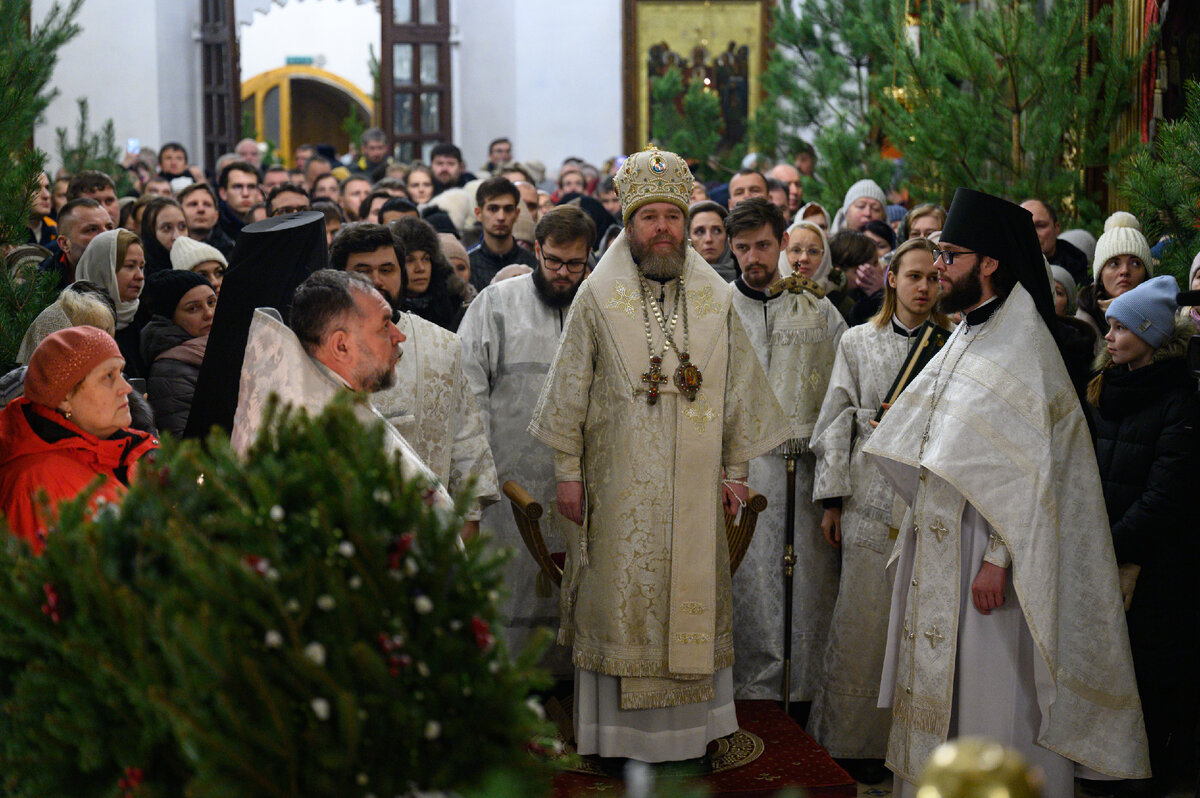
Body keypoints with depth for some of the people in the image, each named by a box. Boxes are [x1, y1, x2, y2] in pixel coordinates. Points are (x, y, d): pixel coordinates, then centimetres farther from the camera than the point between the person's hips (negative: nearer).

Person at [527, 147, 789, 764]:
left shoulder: (715, 300, 6)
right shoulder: (597, 297, -1)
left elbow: (738, 388, 10)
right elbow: (569, 389, 1)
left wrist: (735, 469, 7)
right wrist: (567, 470, -2)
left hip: (695, 487, 2)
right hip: (620, 486, -2)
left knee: (694, 597, 5)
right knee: (621, 598, 1)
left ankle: (689, 724, 16)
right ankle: (618, 729, 9)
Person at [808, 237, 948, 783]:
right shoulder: (858, 342, 9)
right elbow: (835, 424, 8)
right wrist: (832, 501, 3)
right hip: (872, 499, 0)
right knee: (863, 622, -1)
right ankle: (851, 742, 10)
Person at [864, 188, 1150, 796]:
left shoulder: (1021, 342, -14)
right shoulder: (966, 336, 14)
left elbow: (1029, 466, -20)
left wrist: (999, 558, -24)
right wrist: (922, 527, 17)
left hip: (984, 553, -9)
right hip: (940, 549, 9)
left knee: (989, 696, -3)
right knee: (942, 691, 13)